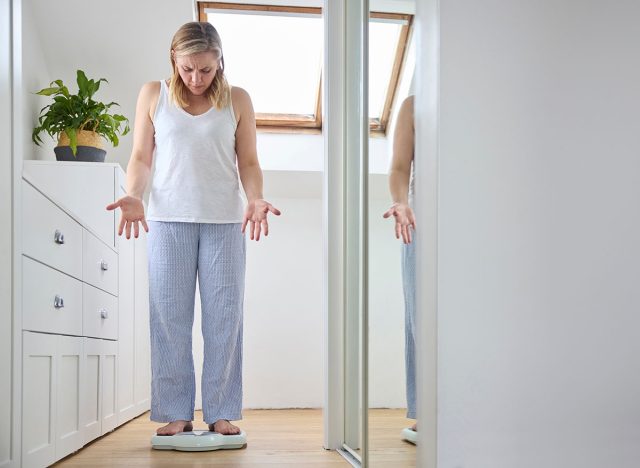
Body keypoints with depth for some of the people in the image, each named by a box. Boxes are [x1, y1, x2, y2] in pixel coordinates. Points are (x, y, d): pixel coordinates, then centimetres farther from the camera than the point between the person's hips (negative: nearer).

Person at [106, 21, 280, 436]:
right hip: (168, 219, 0)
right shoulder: (154, 95, 8)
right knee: (170, 316, 0)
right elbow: (141, 157, 8)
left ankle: (221, 412, 7)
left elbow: (249, 163, 7)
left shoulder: (237, 100, 7)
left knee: (224, 316, 0)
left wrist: (255, 200, -11)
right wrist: (134, 197, -10)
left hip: (224, 220, 0)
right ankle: (176, 413, 7)